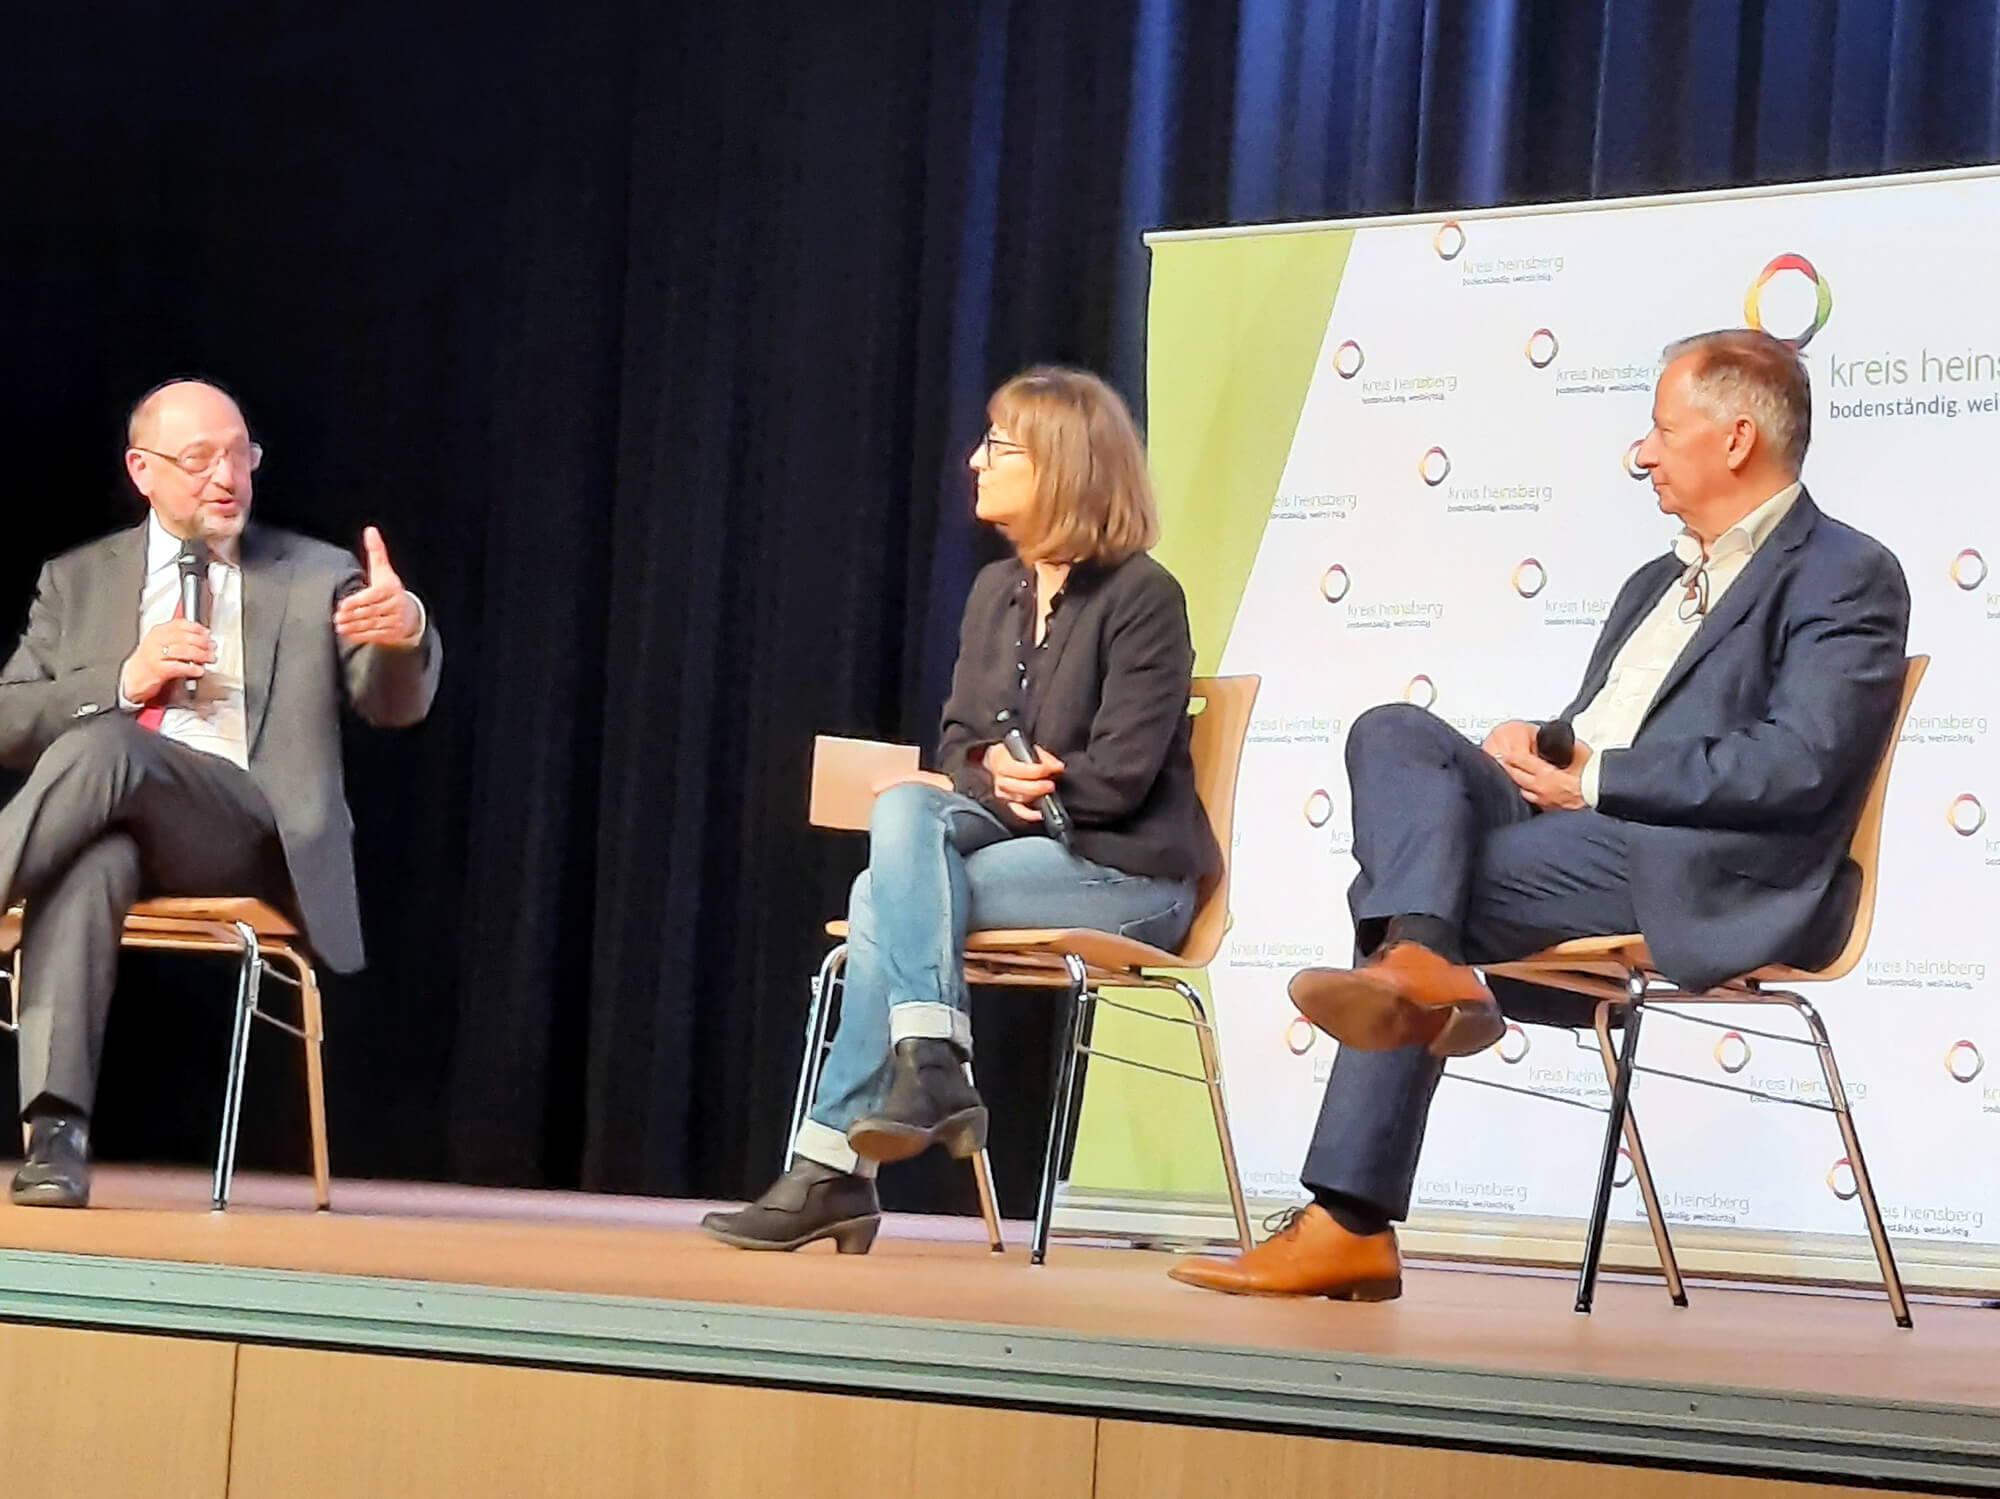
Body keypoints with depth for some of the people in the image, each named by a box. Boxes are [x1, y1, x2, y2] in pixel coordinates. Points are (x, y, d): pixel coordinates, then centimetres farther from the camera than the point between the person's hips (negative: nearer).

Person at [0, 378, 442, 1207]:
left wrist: (404, 633, -21)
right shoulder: (78, 580, 20)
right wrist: (122, 682, -4)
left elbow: (394, 703, 3)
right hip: (112, 821, 1)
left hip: (250, 831, -1)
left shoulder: (317, 578, 17)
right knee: (88, 860, -39)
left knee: (102, 746, -33)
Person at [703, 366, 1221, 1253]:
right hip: (1012, 836, 7)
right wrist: (990, 772, -9)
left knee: (887, 895, -24)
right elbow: (959, 741, 14)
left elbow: (1119, 776, -16)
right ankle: (929, 1067, -31)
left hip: (1125, 870, -7)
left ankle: (832, 1162, -23)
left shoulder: (1140, 596, -9)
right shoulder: (994, 592, 14)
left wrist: (1006, 782, -11)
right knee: (906, 811, -25)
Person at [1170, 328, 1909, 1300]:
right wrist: (1532, 745, 1)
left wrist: (1597, 777, -14)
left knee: (1393, 885, -23)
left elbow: (1798, 765, -14)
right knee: (1393, 732, -13)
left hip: (1705, 871, -9)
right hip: (1581, 828, 9)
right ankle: (1417, 961, -33)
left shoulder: (1846, 579, 0)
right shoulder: (1658, 584, 29)